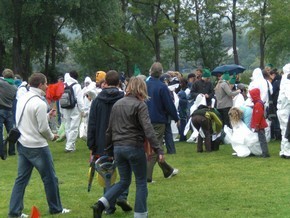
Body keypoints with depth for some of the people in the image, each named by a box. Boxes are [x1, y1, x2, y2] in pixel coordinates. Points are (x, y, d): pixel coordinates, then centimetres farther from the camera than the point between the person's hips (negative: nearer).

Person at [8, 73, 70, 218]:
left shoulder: (22, 99, 6)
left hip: (22, 144, 8)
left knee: (21, 179, 10)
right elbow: (43, 128, -18)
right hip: (37, 147, -8)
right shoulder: (39, 103, -19)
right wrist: (52, 136, 2)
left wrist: (47, 116, 15)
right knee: (50, 178, 7)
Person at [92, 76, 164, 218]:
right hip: (134, 147, -6)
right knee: (141, 182, 8)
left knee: (124, 181, 16)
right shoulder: (140, 105, -8)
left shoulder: (117, 104, 11)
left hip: (118, 148, 6)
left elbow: (110, 129, 16)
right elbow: (148, 129, -19)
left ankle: (101, 204, 0)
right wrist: (158, 150, -22)